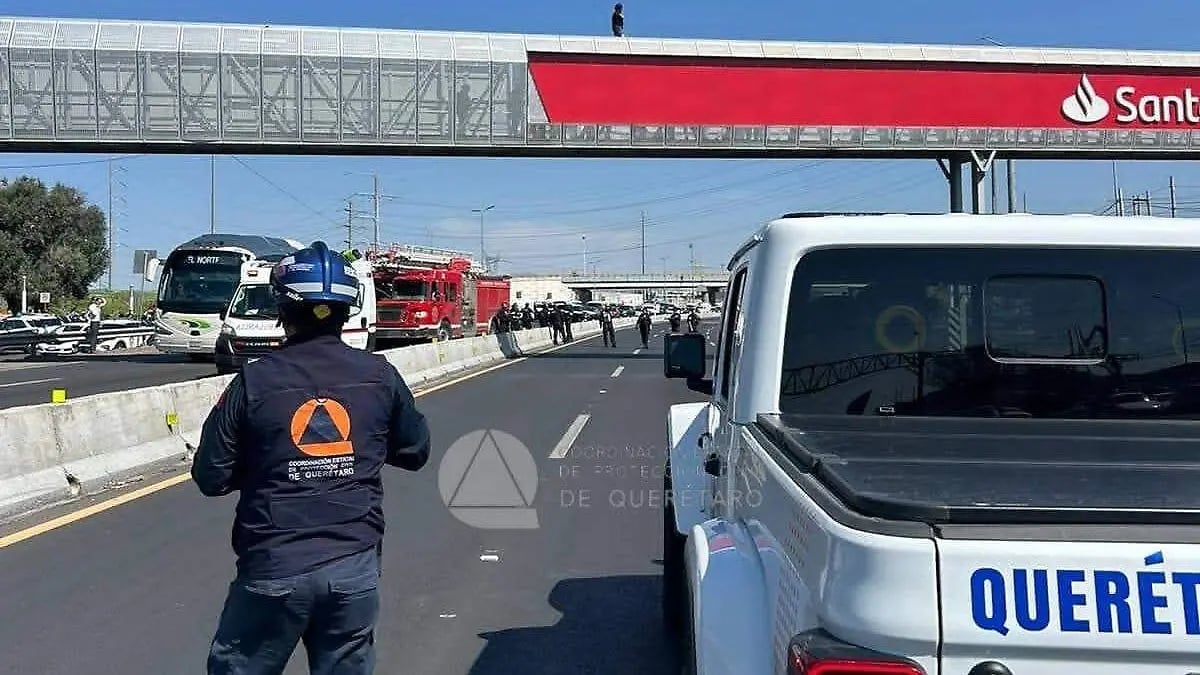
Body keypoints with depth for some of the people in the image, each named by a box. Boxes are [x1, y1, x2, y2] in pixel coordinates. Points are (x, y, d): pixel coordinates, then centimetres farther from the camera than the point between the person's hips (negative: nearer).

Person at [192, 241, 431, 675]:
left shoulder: (254, 381, -7)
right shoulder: (380, 376, -1)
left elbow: (211, 477, -3)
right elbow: (415, 452, 11)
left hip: (274, 568, -2)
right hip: (355, 566, 2)